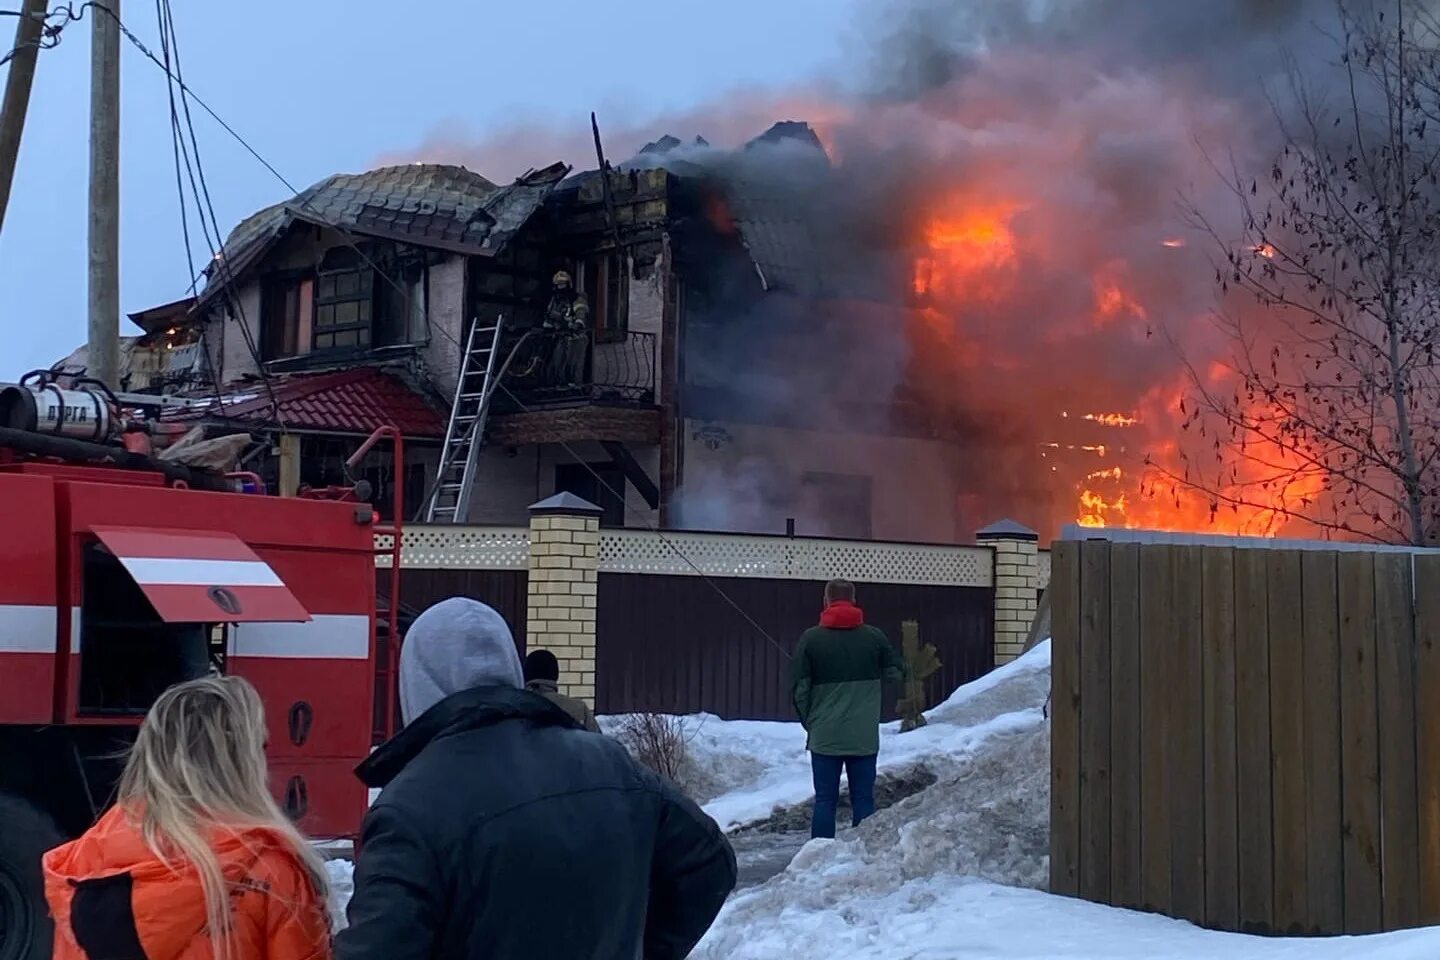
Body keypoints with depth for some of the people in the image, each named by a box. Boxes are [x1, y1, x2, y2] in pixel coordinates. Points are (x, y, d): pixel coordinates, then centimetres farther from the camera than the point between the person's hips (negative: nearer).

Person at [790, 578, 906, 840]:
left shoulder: (811, 638, -4)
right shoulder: (874, 637, 0)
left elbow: (799, 688, -3)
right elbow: (896, 674, 8)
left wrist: (810, 722, 9)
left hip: (824, 737, -1)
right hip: (865, 736, 1)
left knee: (825, 801, 4)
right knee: (864, 799, 7)